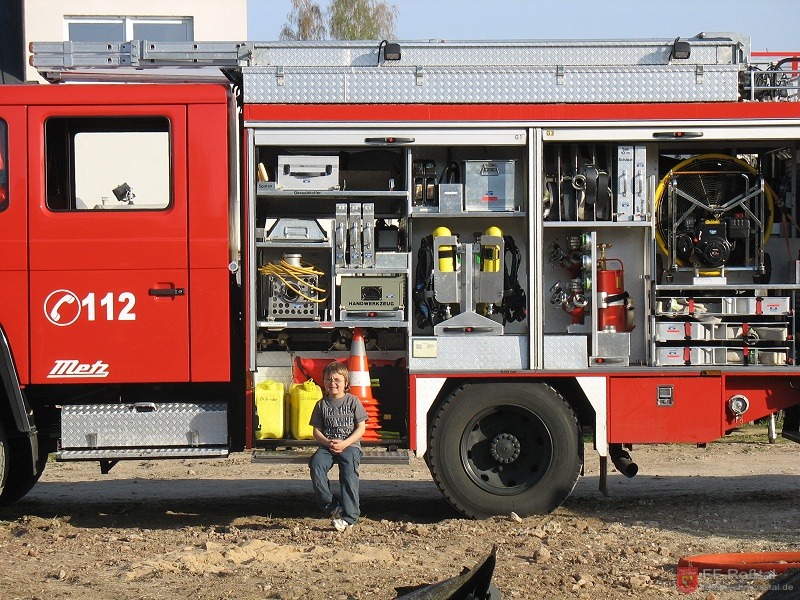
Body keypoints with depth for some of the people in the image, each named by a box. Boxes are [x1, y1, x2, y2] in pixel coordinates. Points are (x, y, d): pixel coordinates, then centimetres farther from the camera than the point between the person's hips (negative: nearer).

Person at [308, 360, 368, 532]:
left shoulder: (353, 401, 5)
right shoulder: (322, 404, 12)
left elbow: (361, 428, 1)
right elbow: (316, 430, 10)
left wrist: (344, 443, -13)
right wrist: (327, 442, -11)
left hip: (350, 445, -2)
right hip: (327, 445, 3)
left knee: (349, 470, -29)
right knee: (316, 465, -27)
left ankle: (349, 516, -25)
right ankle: (332, 507, -22)